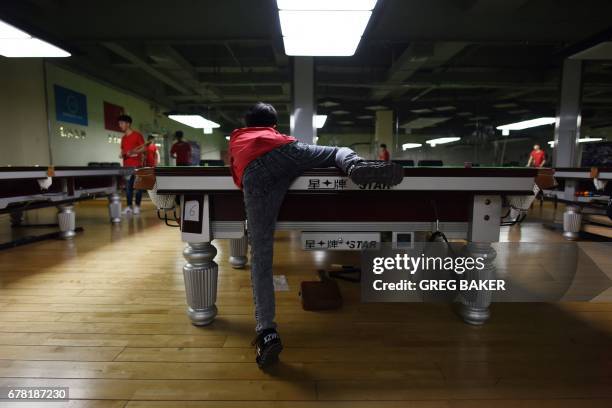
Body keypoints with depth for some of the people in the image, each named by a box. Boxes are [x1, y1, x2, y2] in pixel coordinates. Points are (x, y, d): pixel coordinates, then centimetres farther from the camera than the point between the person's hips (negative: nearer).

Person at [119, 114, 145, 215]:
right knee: (128, 186, 4)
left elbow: (143, 148, -5)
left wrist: (133, 152, -17)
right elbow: (123, 150, 24)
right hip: (126, 166, 6)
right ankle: (128, 206, 8)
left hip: (137, 165, -6)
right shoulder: (123, 138, 17)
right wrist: (122, 154, 2)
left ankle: (137, 206, 5)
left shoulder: (137, 135, -1)